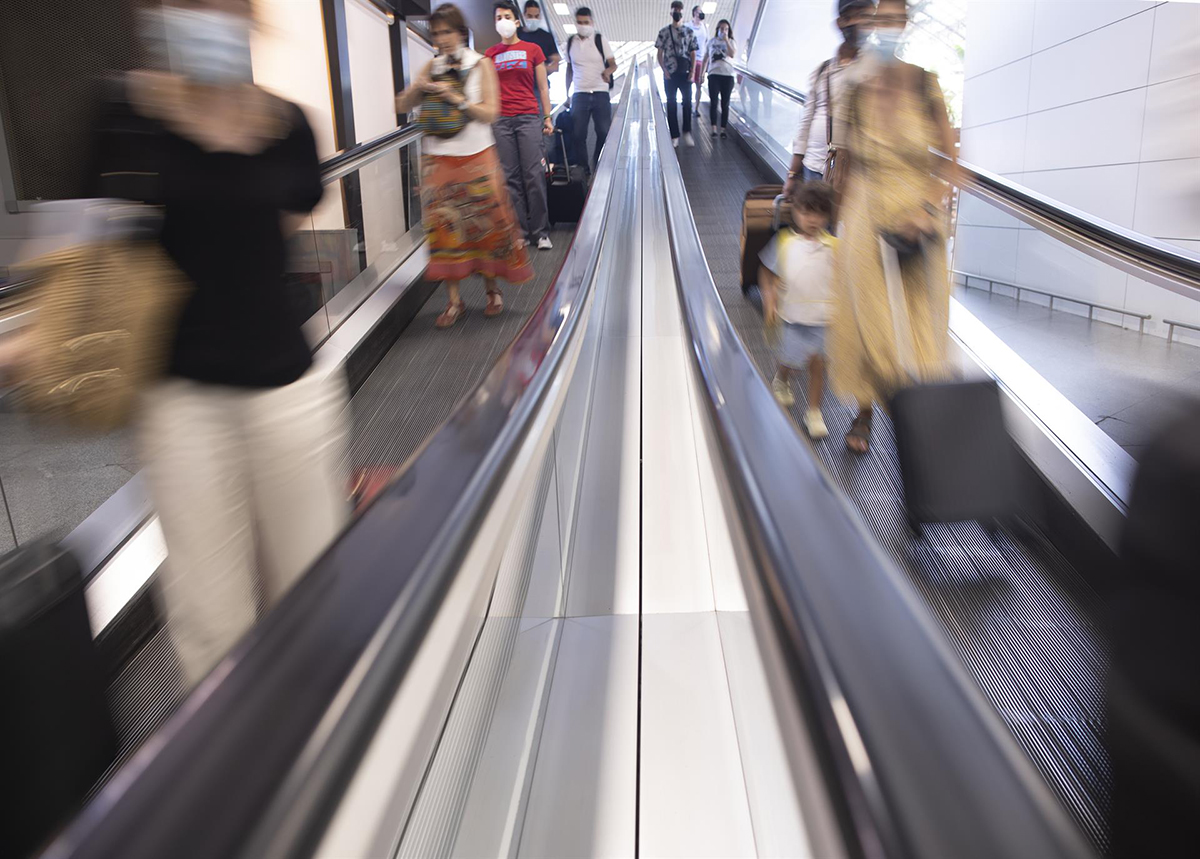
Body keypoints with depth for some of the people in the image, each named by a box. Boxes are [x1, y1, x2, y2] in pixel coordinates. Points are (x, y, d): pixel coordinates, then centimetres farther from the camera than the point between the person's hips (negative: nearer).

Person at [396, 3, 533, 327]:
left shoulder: (481, 65, 0)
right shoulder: (432, 66, 8)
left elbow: (490, 113, -9)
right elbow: (402, 107, 8)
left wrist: (456, 98, -18)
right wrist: (417, 89, -11)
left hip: (476, 158, -2)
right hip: (438, 160, 3)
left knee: (485, 224, 2)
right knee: (444, 228, -1)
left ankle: (492, 290, 17)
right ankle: (454, 300, 6)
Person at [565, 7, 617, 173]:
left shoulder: (600, 39, 0)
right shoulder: (570, 42, 8)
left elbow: (613, 64, -1)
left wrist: (608, 71, -23)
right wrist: (566, 93, 12)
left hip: (600, 94, -2)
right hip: (579, 95, 2)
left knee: (604, 132, -3)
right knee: (578, 134, -2)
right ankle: (583, 169, 6)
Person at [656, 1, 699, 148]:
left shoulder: (689, 32, 7)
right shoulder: (664, 32, 4)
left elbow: (693, 54, 7)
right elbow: (660, 53, 4)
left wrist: (692, 72, -4)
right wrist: (664, 70, -8)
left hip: (685, 72, 1)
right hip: (670, 73, -1)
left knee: (688, 101, -7)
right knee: (671, 104, 1)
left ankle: (687, 132, 4)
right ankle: (674, 136, 6)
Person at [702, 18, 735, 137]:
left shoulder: (731, 42, 6)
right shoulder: (711, 41, 9)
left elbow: (733, 55, -13)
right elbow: (705, 59, 14)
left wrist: (726, 40, -16)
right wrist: (703, 73, 9)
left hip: (727, 75, 0)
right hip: (714, 74, 0)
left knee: (725, 104, 3)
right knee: (713, 102, -6)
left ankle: (723, 129, 7)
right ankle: (714, 129, -6)